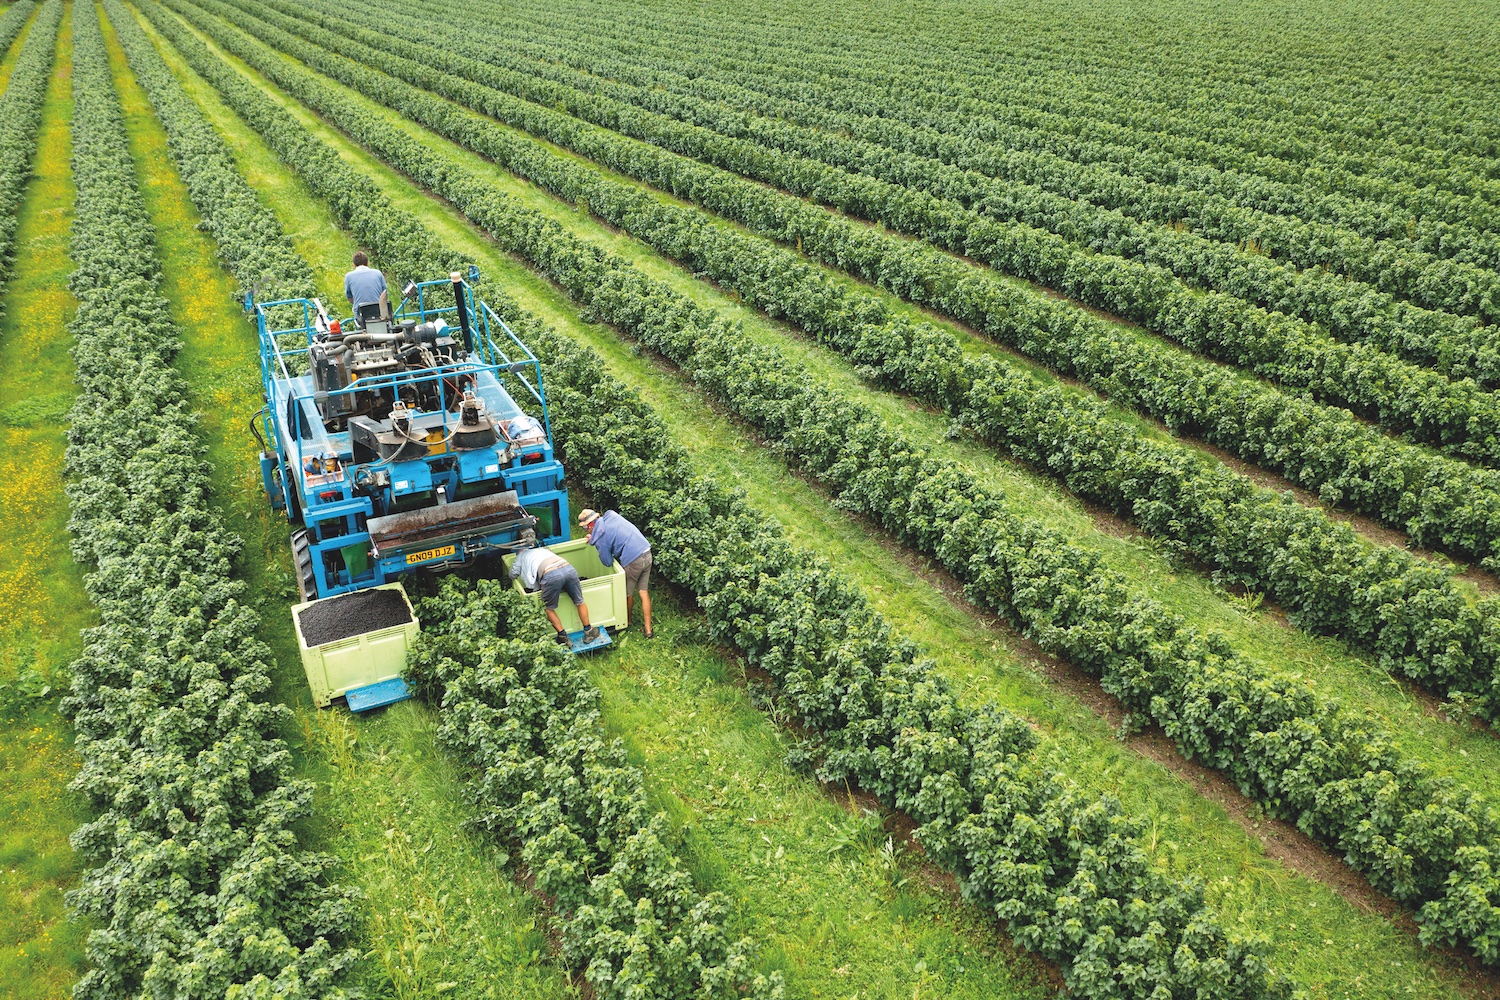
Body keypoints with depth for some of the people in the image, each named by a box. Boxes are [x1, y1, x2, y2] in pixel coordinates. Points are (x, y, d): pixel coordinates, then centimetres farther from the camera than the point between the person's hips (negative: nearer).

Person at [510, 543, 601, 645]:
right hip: (568, 568, 4)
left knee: (549, 608, 17)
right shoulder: (543, 549, 41)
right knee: (580, 602, 20)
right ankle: (588, 632, 28)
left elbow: (513, 575, 37)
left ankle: (563, 637, 13)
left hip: (550, 575, -4)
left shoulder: (521, 556, 29)